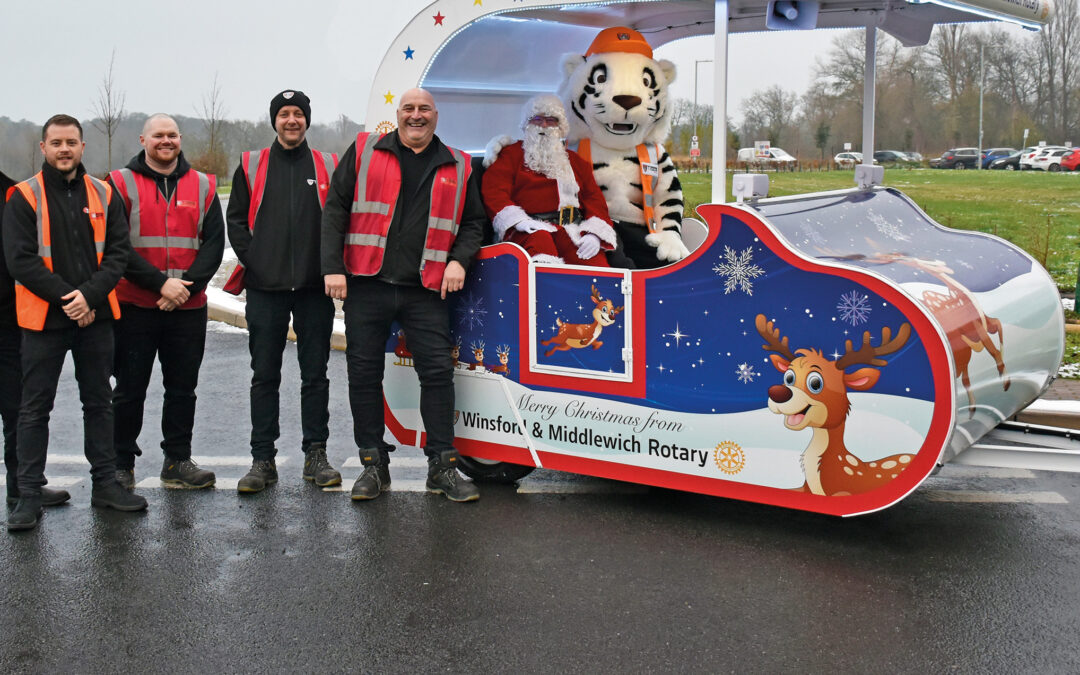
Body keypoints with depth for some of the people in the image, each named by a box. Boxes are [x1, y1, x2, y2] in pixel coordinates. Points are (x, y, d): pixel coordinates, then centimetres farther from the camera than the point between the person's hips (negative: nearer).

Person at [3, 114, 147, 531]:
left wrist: (89, 295, -14)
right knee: (35, 409, 3)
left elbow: (119, 251, 1)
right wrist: (66, 298, -15)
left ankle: (105, 484, 23)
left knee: (99, 403, 12)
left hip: (95, 317, 3)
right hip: (44, 321, -3)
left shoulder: (103, 195, 6)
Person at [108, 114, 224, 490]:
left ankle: (178, 463, 19)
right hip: (134, 306, -3)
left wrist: (187, 286, -12)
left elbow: (214, 244, 2)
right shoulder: (122, 184, 0)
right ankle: (121, 465, 15)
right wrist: (161, 283, -17)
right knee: (129, 389, 3)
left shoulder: (202, 187, 9)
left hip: (189, 307, 3)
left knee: (182, 388, 8)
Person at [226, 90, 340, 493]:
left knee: (315, 374, 5)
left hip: (314, 287, 0)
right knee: (264, 376, 4)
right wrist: (251, 259, -2)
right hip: (265, 287, 0)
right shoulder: (252, 166, 9)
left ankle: (316, 455, 13)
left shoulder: (329, 167, 9)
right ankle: (263, 460, 10)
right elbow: (236, 218, 10)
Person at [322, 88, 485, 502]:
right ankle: (374, 464, 14)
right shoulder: (364, 152, 8)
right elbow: (335, 210, 5)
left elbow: (473, 222, 19)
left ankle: (442, 467, 6)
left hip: (426, 290, 1)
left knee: (438, 372, -4)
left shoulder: (457, 168, 13)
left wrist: (458, 259, -1)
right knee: (364, 372, 3)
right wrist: (332, 267, -5)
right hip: (367, 285, 0)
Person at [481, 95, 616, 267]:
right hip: (530, 228, -3)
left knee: (597, 264, -31)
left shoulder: (574, 160, 31)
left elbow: (594, 197, 20)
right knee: (539, 240, -42)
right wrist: (519, 221, -16)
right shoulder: (511, 154, 19)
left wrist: (594, 234, -1)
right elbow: (494, 192, 4)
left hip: (572, 229, 3)